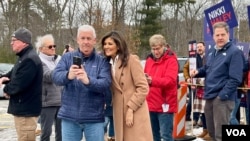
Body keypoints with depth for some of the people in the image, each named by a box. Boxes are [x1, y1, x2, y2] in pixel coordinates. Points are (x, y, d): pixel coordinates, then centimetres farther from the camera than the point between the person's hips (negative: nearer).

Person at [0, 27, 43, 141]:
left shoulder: (29, 60, -21)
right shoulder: (24, 57, 15)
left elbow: (19, 84, -26)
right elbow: (14, 74, 23)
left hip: (26, 110, -11)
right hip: (23, 108, 11)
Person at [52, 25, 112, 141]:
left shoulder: (102, 61, 1)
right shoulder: (67, 57, 6)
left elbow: (106, 83, -14)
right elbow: (55, 76, -9)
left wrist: (88, 80, -34)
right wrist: (68, 76, -32)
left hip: (94, 117, -1)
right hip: (69, 116, 2)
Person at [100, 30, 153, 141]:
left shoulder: (132, 60, -6)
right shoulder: (109, 63, 14)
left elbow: (143, 88, -11)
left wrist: (131, 108, -15)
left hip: (135, 114, -6)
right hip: (119, 114, 6)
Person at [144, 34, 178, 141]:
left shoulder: (171, 60, -7)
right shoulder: (149, 60, 12)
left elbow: (170, 80, -21)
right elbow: (145, 78, 19)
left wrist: (152, 80, -34)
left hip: (165, 104, -6)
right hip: (151, 104, 7)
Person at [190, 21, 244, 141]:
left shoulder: (235, 52, -11)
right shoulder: (211, 51, 14)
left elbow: (235, 79, -18)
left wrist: (222, 95, -22)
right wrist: (197, 72, 4)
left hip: (223, 98, -8)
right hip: (209, 96, 8)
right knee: (212, 131, 18)